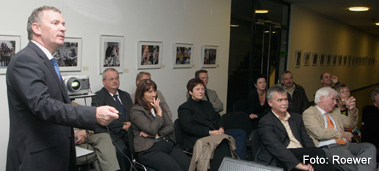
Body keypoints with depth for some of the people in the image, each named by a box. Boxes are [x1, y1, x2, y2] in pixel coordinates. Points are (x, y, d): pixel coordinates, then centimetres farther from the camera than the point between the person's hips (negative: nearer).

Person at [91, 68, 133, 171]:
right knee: (121, 149, -32)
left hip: (127, 132, 5)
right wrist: (122, 126, -11)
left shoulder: (125, 95, 22)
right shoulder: (98, 97, 2)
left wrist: (130, 124, -6)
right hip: (111, 133, -5)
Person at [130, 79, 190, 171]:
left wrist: (156, 134, -4)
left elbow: (171, 127, 12)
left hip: (166, 143, 6)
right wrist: (159, 112, -2)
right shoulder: (136, 111, -1)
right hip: (148, 150, -6)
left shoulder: (158, 106, 20)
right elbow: (152, 130, -13)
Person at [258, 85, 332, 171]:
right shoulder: (265, 122, 0)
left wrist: (313, 160, -9)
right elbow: (276, 147, -14)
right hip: (280, 160, -6)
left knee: (319, 153, -28)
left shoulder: (297, 117, 23)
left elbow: (306, 140, 13)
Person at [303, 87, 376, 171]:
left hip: (344, 145, 8)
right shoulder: (309, 113, 2)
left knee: (370, 147, -19)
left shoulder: (336, 111, 27)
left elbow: (350, 123, 32)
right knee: (344, 153, -40)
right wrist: (342, 134, -5)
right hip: (327, 148, -8)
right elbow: (319, 133, -12)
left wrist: (352, 110, 12)